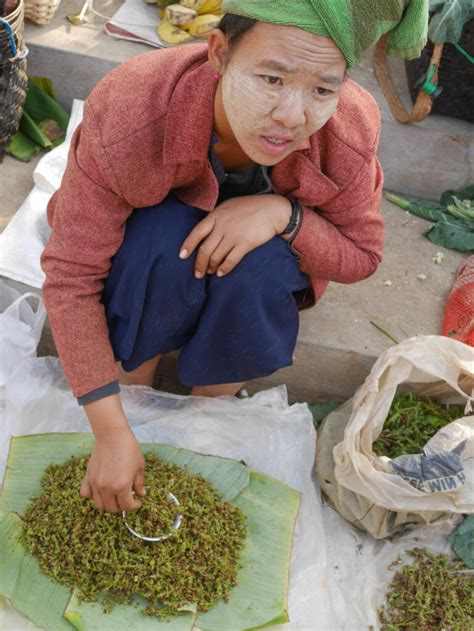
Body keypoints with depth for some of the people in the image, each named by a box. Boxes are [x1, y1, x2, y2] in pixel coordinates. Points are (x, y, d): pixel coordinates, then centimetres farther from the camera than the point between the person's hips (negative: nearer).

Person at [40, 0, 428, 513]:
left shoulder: (349, 130, -30)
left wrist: (283, 212, -37)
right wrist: (111, 431, -34)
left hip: (265, 251, 2)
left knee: (260, 266, -32)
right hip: (147, 246, -1)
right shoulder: (126, 114, -36)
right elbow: (69, 275, -31)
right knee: (163, 238, -34)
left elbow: (361, 255, -15)